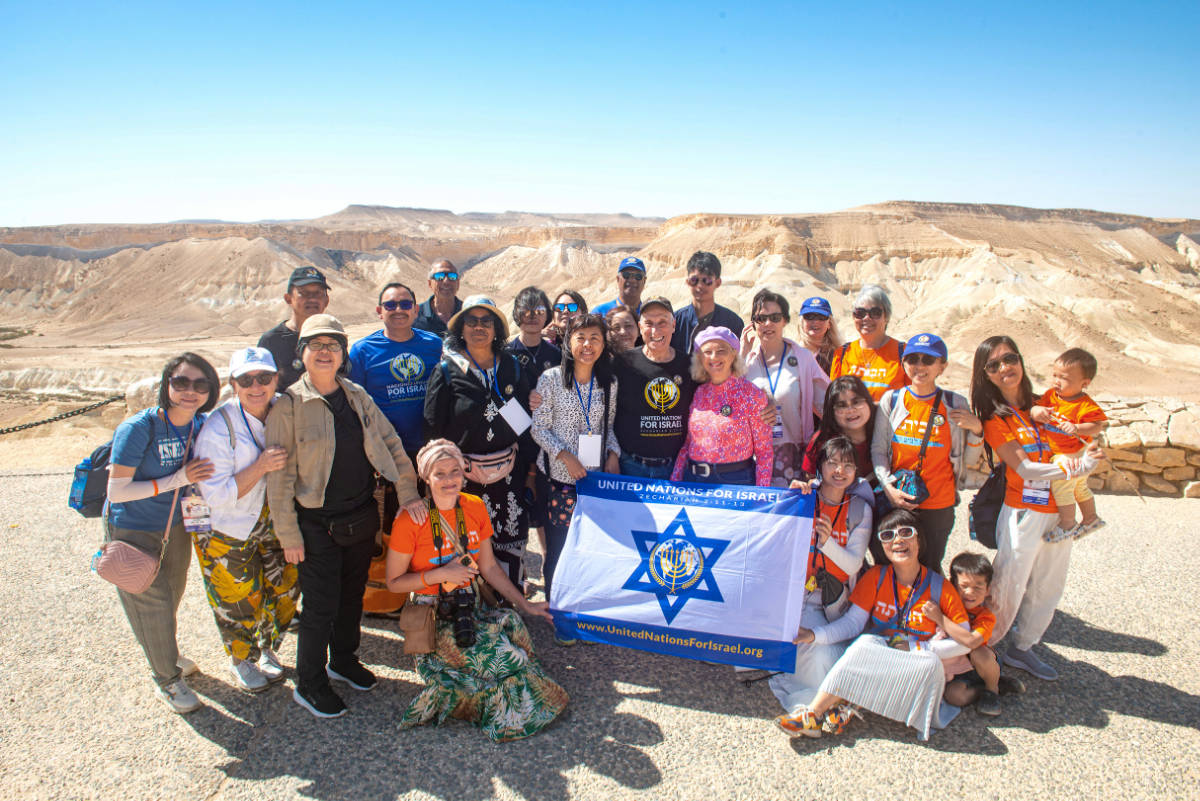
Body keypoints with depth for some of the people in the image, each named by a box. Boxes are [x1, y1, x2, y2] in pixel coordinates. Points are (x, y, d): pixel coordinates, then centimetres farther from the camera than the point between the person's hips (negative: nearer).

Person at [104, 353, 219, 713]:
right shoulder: (139, 428, -29)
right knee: (152, 605, 9)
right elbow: (116, 492, -27)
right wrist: (177, 480, -31)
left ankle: (166, 654, 53)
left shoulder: (200, 424, -12)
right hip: (132, 532, -6)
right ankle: (166, 678, 33)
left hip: (175, 525, 6)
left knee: (172, 596, 25)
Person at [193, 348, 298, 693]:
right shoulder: (217, 429, -25)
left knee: (284, 588, 14)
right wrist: (261, 467, -34)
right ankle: (242, 661, 38)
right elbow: (216, 498, -25)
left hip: (272, 521, 5)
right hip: (227, 532, -5)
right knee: (238, 600, 9)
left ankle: (268, 650, 41)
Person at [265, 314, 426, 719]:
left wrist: (408, 491, 0)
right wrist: (288, 534, -12)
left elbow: (390, 442, 8)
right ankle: (309, 684, 23)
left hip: (363, 517, 5)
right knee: (321, 605, 3)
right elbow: (279, 475, -11)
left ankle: (343, 660, 41)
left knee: (353, 595, 19)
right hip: (318, 524, -5)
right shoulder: (289, 405, -11)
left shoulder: (357, 396, 3)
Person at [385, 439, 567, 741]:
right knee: (503, 655, -26)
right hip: (432, 614, -6)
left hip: (471, 606, 6)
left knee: (511, 623, -25)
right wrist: (440, 574, -17)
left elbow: (489, 566, 11)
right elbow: (394, 582, -5)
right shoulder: (410, 520, -11)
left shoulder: (475, 508, 3)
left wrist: (524, 605, 4)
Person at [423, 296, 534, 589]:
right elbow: (433, 428, -2)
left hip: (508, 473, 3)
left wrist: (526, 468, 7)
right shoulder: (447, 371, -1)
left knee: (512, 543, 6)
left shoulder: (512, 368, 7)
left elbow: (525, 421, 11)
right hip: (465, 474, -2)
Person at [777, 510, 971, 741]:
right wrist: (814, 635, -20)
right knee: (865, 643, -32)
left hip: (918, 661, -1)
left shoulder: (940, 588, -6)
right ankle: (814, 714, -34)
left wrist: (916, 648, -14)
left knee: (932, 664, -34)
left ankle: (849, 706, -31)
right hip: (875, 651, 1)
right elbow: (853, 622, -4)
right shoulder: (876, 577, -1)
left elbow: (964, 641, -3)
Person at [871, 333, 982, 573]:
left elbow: (969, 460, 4)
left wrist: (976, 430, -13)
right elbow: (878, 450, 1)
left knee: (930, 568, 10)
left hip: (939, 506, 0)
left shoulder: (955, 404, -2)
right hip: (896, 501, 1)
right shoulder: (891, 400, -1)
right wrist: (888, 487, -10)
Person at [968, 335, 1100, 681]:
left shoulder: (1038, 406, 9)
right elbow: (1025, 468, -18)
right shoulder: (996, 419, -9)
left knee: (1049, 587, 15)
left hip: (1058, 511, 6)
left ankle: (1022, 648, 31)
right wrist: (1076, 468, -30)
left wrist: (1081, 457, -5)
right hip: (1023, 513, -6)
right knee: (1009, 587, -3)